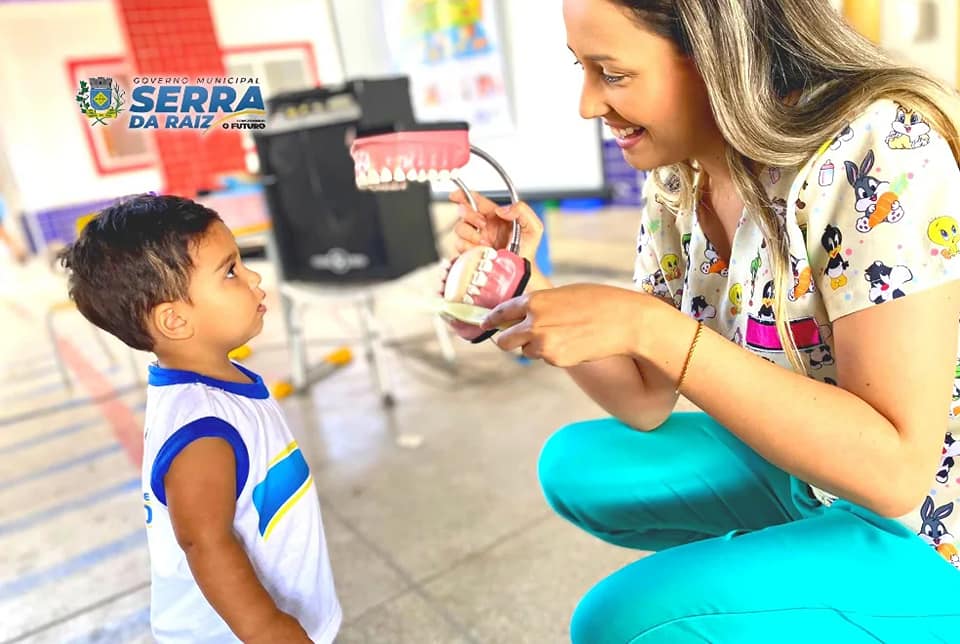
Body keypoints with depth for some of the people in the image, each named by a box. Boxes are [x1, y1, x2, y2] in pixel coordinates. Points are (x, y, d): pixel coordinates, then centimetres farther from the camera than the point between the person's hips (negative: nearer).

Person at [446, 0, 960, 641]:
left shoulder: (878, 156, -26)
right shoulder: (677, 182, -5)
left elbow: (895, 468, -29)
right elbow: (647, 402, -2)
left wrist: (647, 325, -34)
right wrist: (532, 287, -15)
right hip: (810, 475, 7)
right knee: (576, 465, 3)